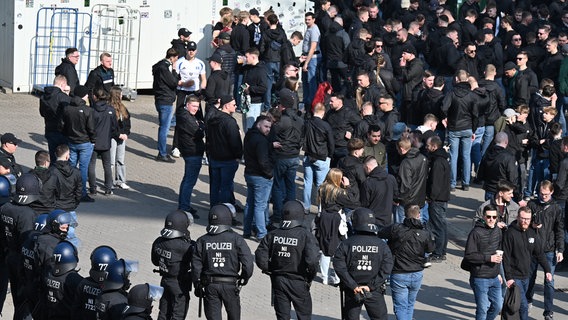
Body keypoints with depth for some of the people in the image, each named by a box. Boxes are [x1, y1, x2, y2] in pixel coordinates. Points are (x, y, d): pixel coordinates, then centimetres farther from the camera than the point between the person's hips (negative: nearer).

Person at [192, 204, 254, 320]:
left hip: (210, 285, 1)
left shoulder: (202, 240, -2)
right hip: (231, 285, -1)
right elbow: (248, 264, -14)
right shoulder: (236, 239, -8)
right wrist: (244, 280, 4)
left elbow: (196, 266, -3)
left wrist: (197, 286, 9)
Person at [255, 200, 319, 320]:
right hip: (298, 282, -3)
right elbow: (311, 260, -25)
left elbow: (260, 256, -5)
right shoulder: (305, 235, -15)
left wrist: (271, 271, 8)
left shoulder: (273, 234, -3)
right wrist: (311, 276, -7)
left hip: (278, 281, 3)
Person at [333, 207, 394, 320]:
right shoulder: (381, 245, -5)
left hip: (352, 292, 0)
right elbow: (386, 268, -11)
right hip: (375, 292, 0)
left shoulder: (346, 244, -8)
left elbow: (339, 267, -15)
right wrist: (371, 286, -12)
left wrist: (353, 286, -14)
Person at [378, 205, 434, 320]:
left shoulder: (396, 229, -13)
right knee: (410, 305, 21)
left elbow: (378, 234, -4)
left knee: (400, 307, 1)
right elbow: (430, 250, 9)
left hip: (398, 275, -3)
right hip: (417, 275, 3)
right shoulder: (425, 234, -5)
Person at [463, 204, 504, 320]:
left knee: (497, 306, 14)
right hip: (480, 279, -7)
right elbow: (468, 256, -18)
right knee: (482, 309, 0)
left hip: (494, 278, 7)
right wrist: (489, 258, -21)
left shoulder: (498, 231, 7)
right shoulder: (476, 233, -16)